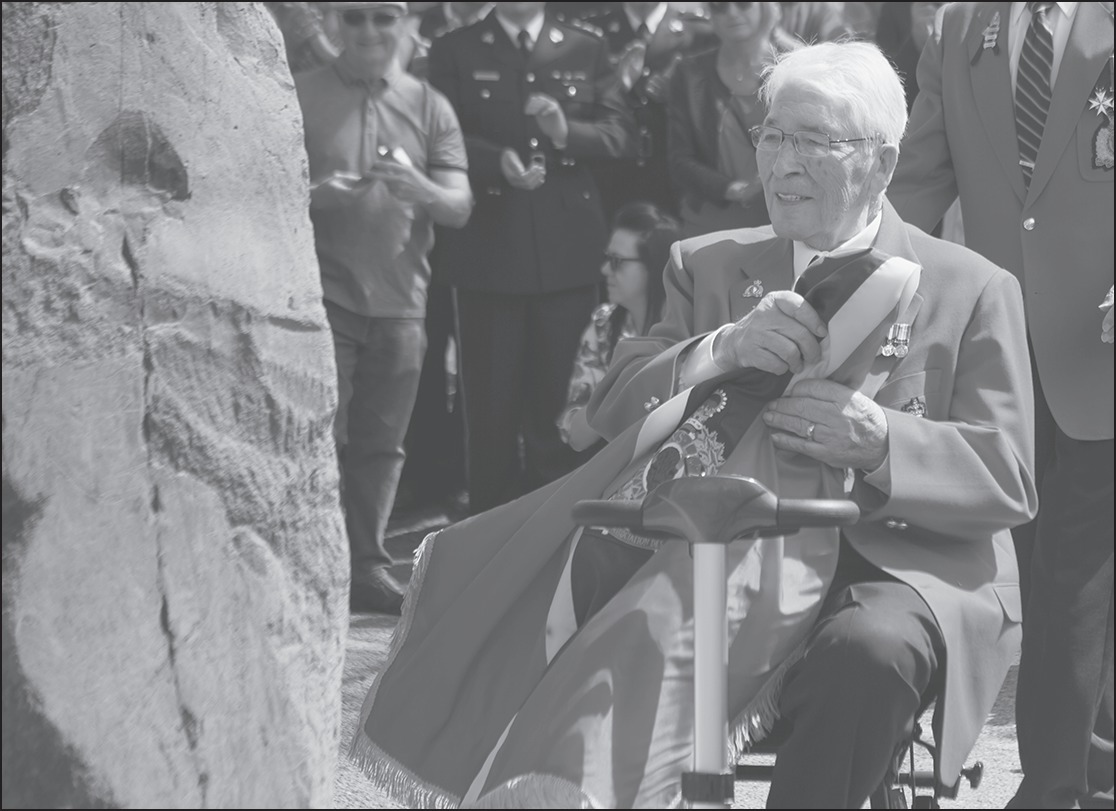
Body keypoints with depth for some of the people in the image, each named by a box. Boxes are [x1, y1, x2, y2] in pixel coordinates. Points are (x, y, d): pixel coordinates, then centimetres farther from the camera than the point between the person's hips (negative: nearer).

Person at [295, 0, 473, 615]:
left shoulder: (429, 108, 9)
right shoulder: (300, 97, 3)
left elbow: (460, 208, 2)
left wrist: (419, 188, -19)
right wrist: (315, 193, -20)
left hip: (400, 298, 3)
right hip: (322, 293, -3)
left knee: (381, 443, 5)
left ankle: (367, 568, 13)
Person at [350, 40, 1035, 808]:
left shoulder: (974, 289, 8)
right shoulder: (710, 265, 19)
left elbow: (1008, 478, 0)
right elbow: (613, 410, 9)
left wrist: (882, 443, -19)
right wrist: (722, 351, -11)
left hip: (895, 560, -3)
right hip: (726, 553, 3)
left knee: (868, 655, -37)